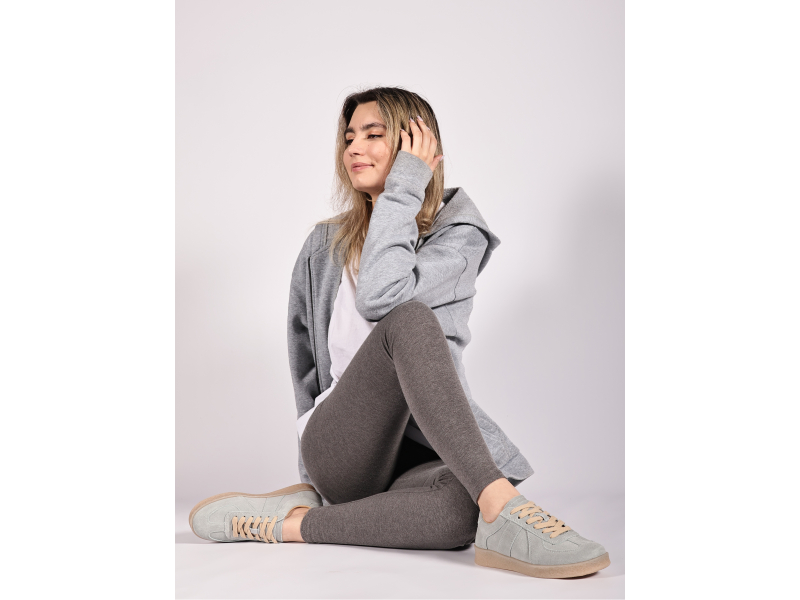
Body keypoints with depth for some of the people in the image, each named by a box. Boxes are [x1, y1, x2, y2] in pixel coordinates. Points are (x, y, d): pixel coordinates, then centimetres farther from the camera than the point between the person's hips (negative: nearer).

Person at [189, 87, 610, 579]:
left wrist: (404, 183, -9)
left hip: (420, 455, 0)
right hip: (341, 445, 1)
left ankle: (289, 523, -24)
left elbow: (380, 295, -18)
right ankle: (505, 507, -42)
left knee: (465, 506, -41)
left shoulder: (458, 235, 4)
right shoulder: (324, 247, 15)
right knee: (409, 320, -32)